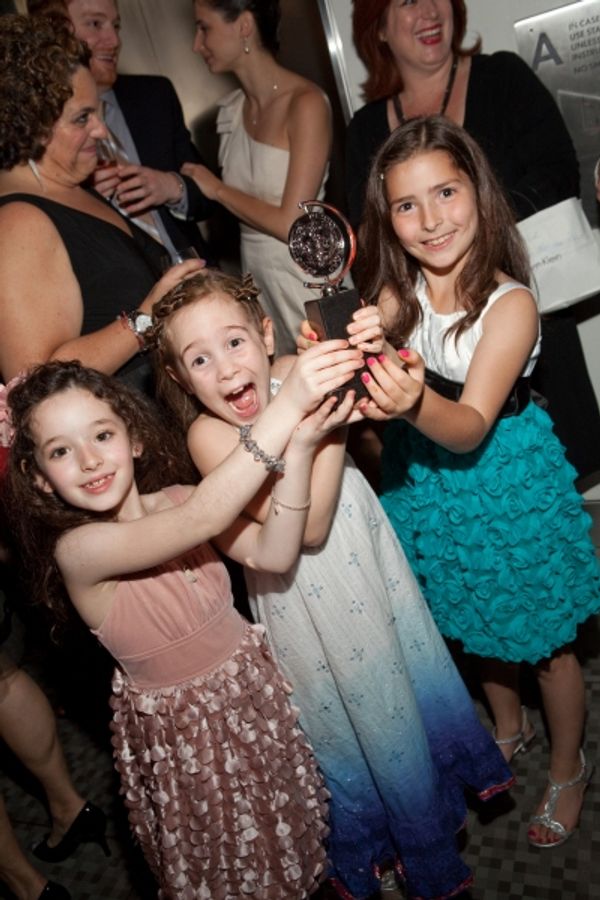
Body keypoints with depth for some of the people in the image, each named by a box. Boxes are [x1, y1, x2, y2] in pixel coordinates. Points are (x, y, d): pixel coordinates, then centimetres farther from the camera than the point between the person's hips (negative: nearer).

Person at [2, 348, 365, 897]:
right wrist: (289, 404, -45)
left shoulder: (173, 500, -11)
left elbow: (273, 553, -21)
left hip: (254, 689, 5)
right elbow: (205, 518, -42)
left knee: (287, 826, 25)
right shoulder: (77, 548, -28)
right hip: (185, 727, -5)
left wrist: (298, 447, -35)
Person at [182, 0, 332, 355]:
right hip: (256, 278, 6)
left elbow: (292, 224, -18)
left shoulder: (306, 102, -13)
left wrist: (217, 188, -7)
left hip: (305, 279, -6)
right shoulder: (232, 109, 7)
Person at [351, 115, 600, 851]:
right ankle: (508, 727, 54)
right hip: (426, 479, 5)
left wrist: (416, 404, -52)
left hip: (504, 480, -4)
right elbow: (357, 378, -19)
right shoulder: (395, 293, -9)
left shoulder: (510, 302, -24)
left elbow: (472, 428, -31)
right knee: (473, 619, 25)